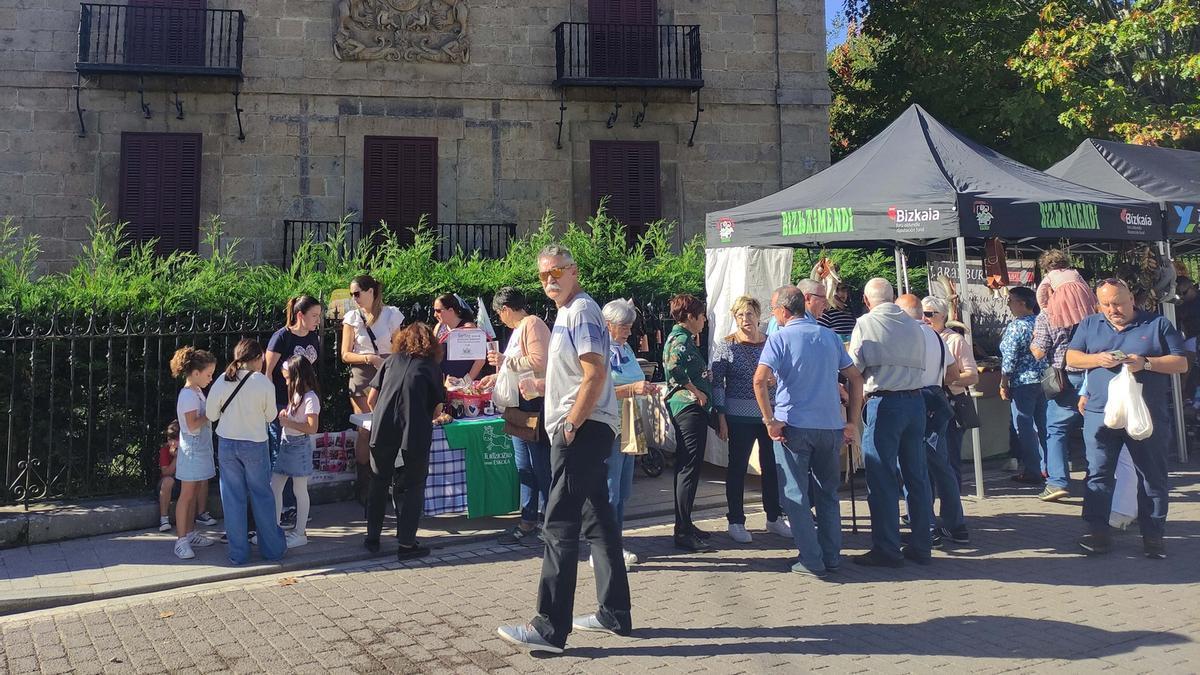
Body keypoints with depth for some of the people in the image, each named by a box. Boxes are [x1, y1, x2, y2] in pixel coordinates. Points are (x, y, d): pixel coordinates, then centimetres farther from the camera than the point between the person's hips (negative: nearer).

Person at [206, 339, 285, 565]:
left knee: (233, 498, 9)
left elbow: (211, 414, -1)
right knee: (262, 496, 11)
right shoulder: (264, 383, -11)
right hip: (255, 445, -2)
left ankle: (238, 553, 14)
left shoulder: (222, 381, -6)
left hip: (227, 444, 2)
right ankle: (273, 548, 19)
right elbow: (271, 416, 0)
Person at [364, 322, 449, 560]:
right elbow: (437, 410, 10)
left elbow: (372, 399, 15)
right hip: (416, 431, -2)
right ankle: (406, 543, 9)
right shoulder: (432, 367, 14)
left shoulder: (391, 360, 18)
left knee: (379, 483, 18)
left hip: (383, 428, 2)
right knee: (413, 486, 10)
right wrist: (435, 418, 32)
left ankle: (372, 538, 26)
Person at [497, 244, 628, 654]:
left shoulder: (581, 311, -11)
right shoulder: (567, 313, 20)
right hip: (585, 430, 11)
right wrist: (538, 385, 17)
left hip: (582, 430, -11)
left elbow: (596, 375, -21)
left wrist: (570, 426, -19)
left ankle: (550, 629, -6)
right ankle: (614, 613, 21)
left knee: (560, 527, -9)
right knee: (598, 521, 13)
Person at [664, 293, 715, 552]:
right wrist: (697, 392, -21)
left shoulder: (680, 337, 17)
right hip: (690, 407, -11)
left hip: (686, 407, 11)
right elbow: (674, 367, -32)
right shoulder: (681, 339, -14)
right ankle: (683, 532, -3)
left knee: (686, 467, 15)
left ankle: (684, 524, 24)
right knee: (690, 468, -7)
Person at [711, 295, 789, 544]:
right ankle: (736, 522, 14)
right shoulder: (725, 345, -2)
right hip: (740, 417, -3)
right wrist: (721, 417, -9)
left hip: (770, 415, 3)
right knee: (737, 467, 4)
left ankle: (774, 518, 24)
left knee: (772, 466, 9)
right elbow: (716, 383, -3)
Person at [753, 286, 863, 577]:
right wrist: (852, 422, 13)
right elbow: (856, 378, 12)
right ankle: (832, 557, 19)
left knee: (796, 494, 5)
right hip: (831, 426, 5)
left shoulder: (780, 338, -5)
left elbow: (760, 380, -19)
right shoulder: (830, 336, 10)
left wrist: (770, 420, -12)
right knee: (828, 492, 17)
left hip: (794, 425, -4)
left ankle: (811, 561, 5)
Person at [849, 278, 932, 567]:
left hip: (885, 403, -6)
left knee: (882, 478, 0)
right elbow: (921, 365, 13)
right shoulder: (913, 324, 10)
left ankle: (886, 550, 3)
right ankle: (920, 547, 18)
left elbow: (854, 367, -3)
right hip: (916, 400, 6)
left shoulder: (866, 323, -4)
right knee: (917, 475, 11)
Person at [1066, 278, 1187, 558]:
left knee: (1153, 477, 5)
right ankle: (1098, 532, 4)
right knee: (1097, 474, -2)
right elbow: (1071, 358, 9)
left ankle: (1153, 536, 14)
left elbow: (1181, 364, 2)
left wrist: (1146, 363, -14)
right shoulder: (1089, 325, 12)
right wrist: (1097, 359, -11)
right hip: (1100, 414, 1)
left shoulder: (1158, 325, 5)